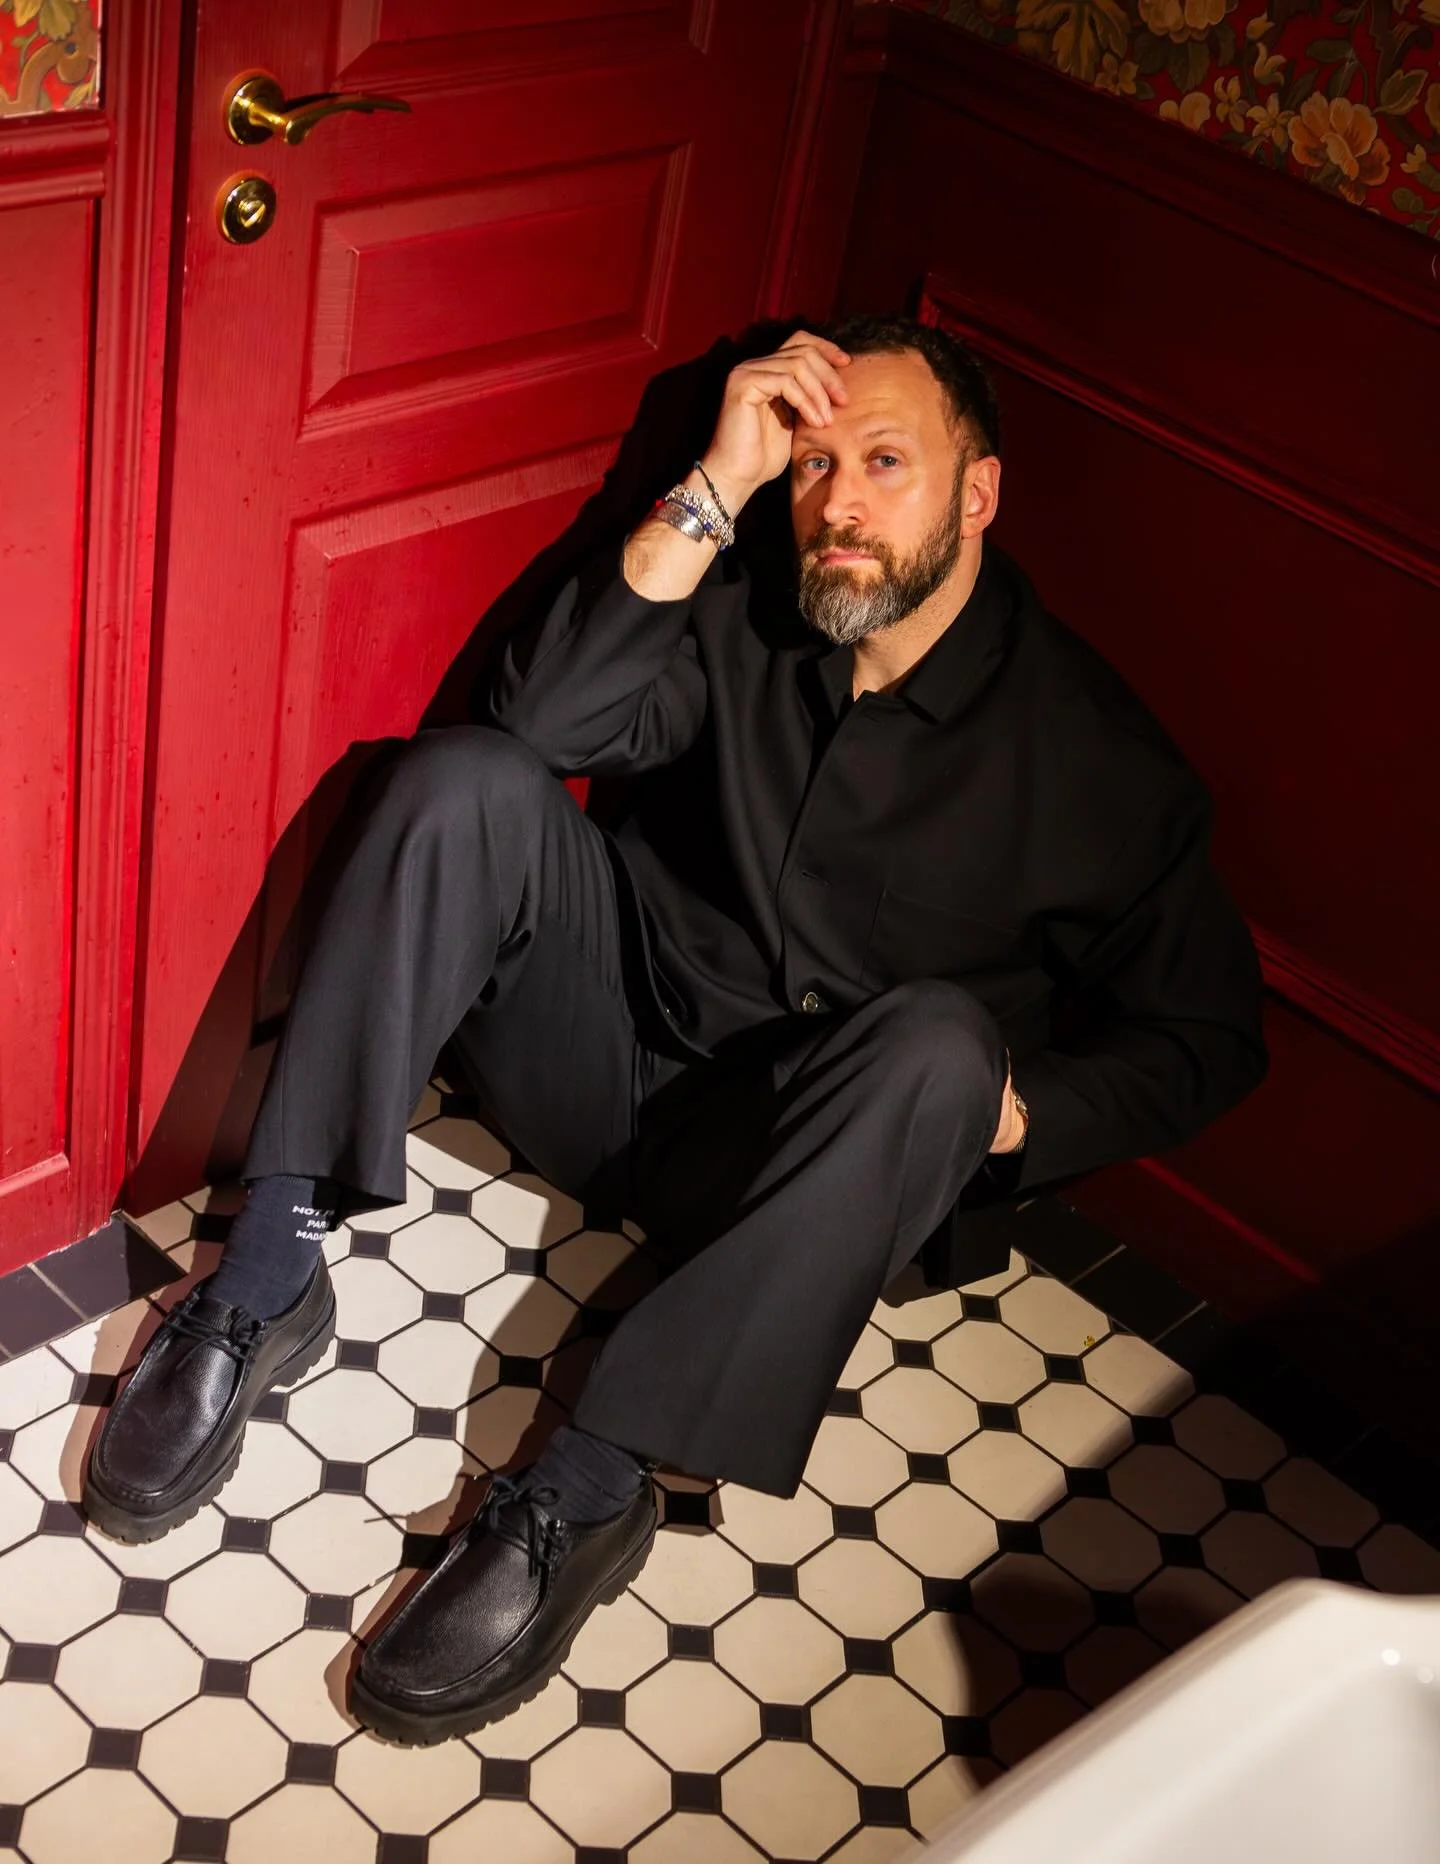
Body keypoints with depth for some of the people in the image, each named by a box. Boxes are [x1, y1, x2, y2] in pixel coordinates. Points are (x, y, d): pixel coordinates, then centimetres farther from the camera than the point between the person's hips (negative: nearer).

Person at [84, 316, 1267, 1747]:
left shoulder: (1087, 751, -5)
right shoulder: (747, 631, 2)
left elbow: (1206, 1031, 0)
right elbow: (539, 714, -16)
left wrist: (1012, 1108, -16)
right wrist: (716, 486, -20)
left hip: (798, 1153, -2)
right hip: (610, 1063, 3)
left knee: (936, 1041, -36)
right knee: (468, 776, -20)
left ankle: (587, 1491, -36)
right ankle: (267, 1280, -24)